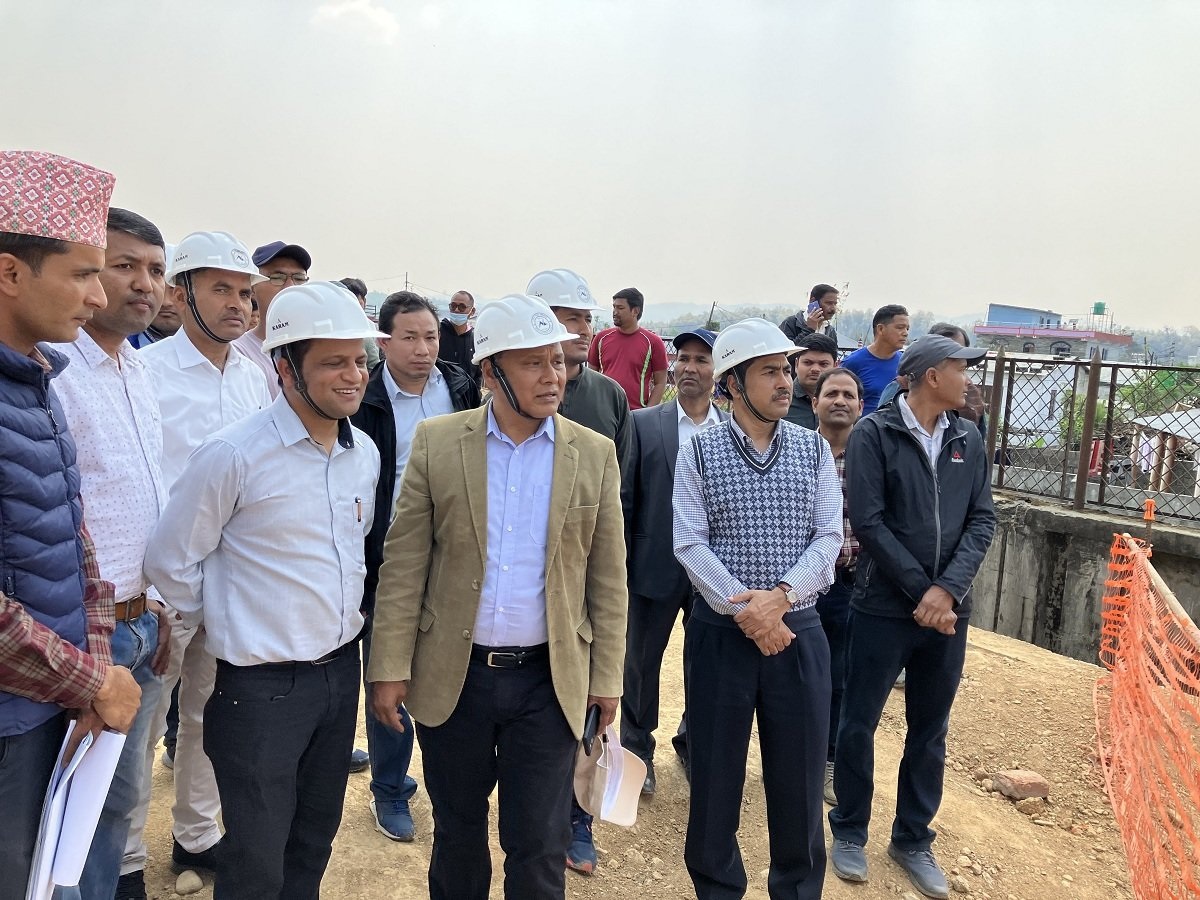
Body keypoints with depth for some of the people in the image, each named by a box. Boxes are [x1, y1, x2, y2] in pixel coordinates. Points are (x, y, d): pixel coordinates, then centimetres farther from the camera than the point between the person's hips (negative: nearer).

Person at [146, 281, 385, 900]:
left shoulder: (365, 452, 2)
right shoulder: (234, 455, -17)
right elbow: (171, 563, -9)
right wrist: (224, 623, 1)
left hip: (342, 668, 6)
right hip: (263, 682, -5)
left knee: (315, 842, 21)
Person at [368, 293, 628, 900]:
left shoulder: (595, 455, -2)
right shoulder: (437, 442, -4)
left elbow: (607, 577, 1)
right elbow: (403, 564, -3)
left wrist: (607, 676, 1)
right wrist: (390, 667, -5)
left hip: (548, 681, 0)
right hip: (451, 678, 1)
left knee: (539, 851, 10)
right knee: (456, 834, 20)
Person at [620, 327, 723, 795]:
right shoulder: (643, 424, -3)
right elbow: (624, 498, -3)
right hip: (656, 564, -1)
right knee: (640, 662, 12)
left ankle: (692, 742, 40)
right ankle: (637, 749, 33)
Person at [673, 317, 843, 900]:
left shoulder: (815, 450, 4)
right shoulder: (698, 453, -2)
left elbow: (828, 536, -4)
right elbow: (689, 542, -9)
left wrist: (780, 596, -18)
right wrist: (744, 610, -18)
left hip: (797, 629, 2)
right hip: (719, 630, -1)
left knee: (798, 774, 11)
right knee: (715, 772, 11)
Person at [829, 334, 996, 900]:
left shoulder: (968, 441, 6)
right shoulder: (873, 434, -9)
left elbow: (982, 520, 1)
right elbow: (867, 522, -13)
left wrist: (948, 589, -13)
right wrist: (921, 591, -14)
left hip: (947, 611, 5)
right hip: (883, 608, -4)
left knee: (930, 732, 14)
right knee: (858, 724, 7)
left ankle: (913, 840, 32)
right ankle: (849, 833, 27)